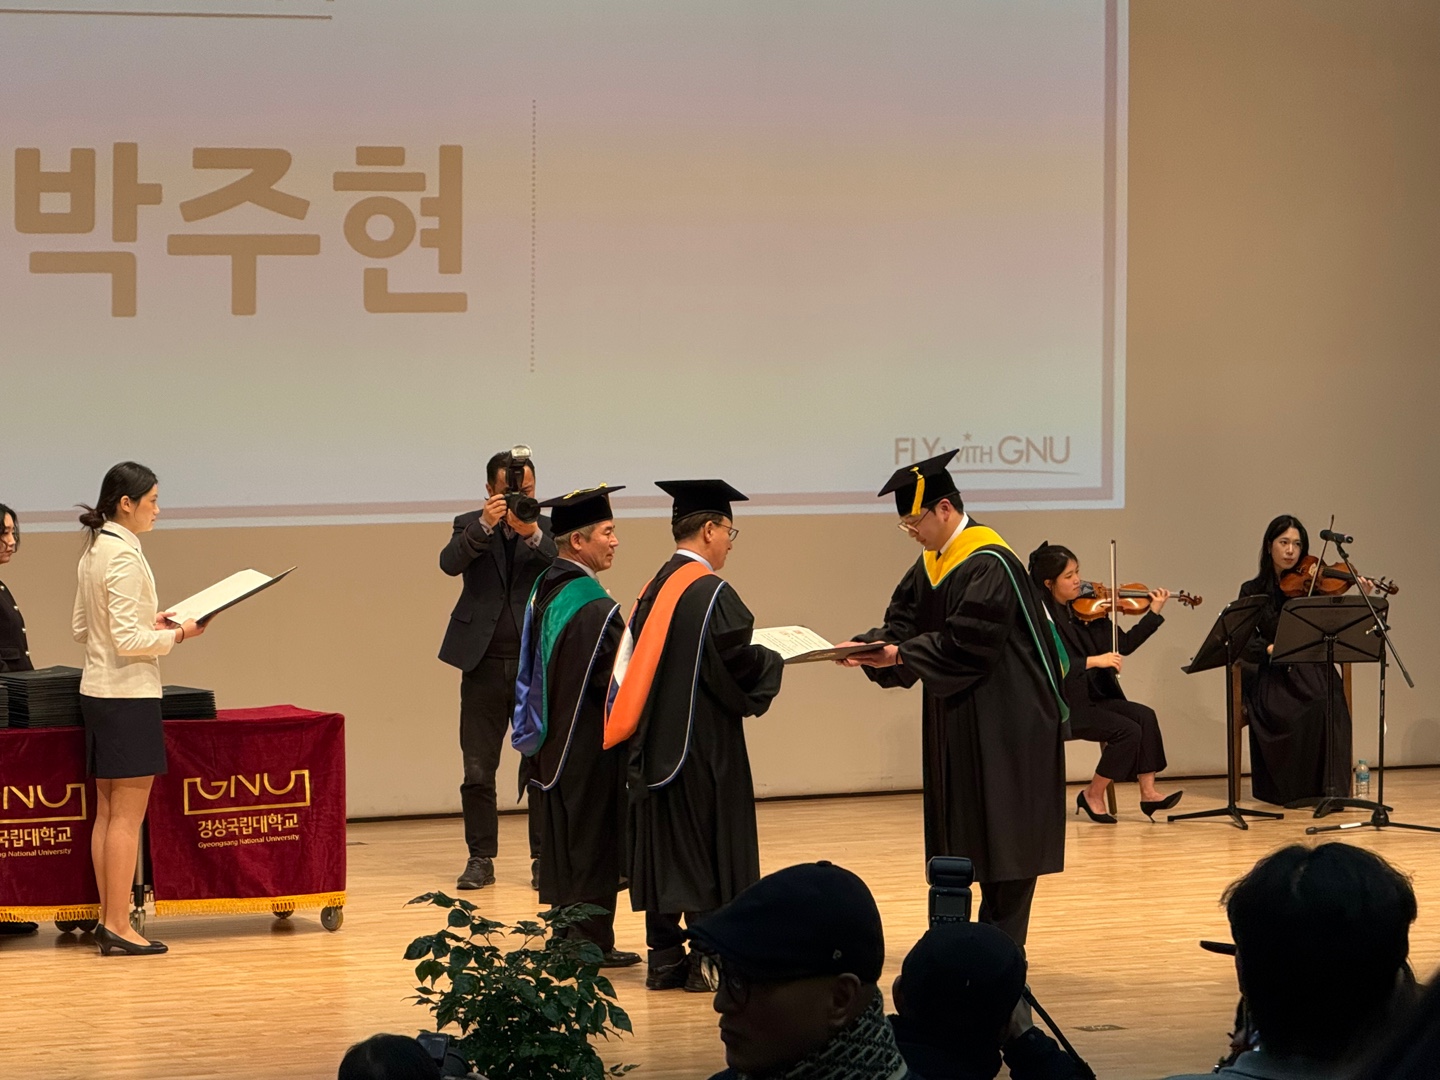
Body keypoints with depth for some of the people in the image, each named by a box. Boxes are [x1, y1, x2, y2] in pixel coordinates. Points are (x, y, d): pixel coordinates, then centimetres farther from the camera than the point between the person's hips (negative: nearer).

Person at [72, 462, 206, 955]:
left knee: (108, 812, 11)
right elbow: (127, 639, -21)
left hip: (96, 692, 9)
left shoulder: (92, 552, 12)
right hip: (128, 694, -9)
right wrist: (177, 635, -9)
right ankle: (118, 926, -5)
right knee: (127, 816, -6)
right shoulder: (124, 555, -17)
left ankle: (107, 919, 14)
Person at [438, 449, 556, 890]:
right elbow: (450, 563, -14)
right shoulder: (471, 527, 5)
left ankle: (545, 857, 5)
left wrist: (532, 535, -28)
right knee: (478, 771, 3)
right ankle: (480, 858, 10)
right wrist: (484, 525, -29)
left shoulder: (548, 529, 6)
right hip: (483, 665, 0)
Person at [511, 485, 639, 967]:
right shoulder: (592, 606, -22)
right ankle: (593, 943, 6)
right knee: (592, 838, 0)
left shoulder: (543, 591, 7)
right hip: (588, 743, -9)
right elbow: (613, 679, -22)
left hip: (552, 741, 9)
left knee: (562, 843, 14)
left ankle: (567, 937, 21)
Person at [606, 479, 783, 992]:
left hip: (655, 745, 8)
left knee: (663, 846, 10)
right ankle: (706, 961, -2)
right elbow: (736, 663, -20)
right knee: (707, 852, -2)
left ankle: (664, 959, 12)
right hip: (704, 740, -8)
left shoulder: (655, 588, 10)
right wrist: (773, 661, 1)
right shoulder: (711, 593, -15)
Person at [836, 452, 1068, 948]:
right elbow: (903, 623, 10)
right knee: (969, 833, 11)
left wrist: (900, 655, -21)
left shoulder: (989, 566, -18)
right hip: (959, 721, 9)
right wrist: (869, 647, -9)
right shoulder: (931, 563, 11)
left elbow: (967, 643, -24)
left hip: (1005, 720, -9)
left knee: (1005, 832, -4)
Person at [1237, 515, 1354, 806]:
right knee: (1291, 716, -32)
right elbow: (1244, 645, -2)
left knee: (1328, 706, -32)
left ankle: (1329, 787, -27)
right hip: (1272, 675, -1)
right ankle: (1288, 790, -16)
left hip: (1310, 671, 1)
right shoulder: (1253, 592, 7)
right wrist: (1268, 649, -22)